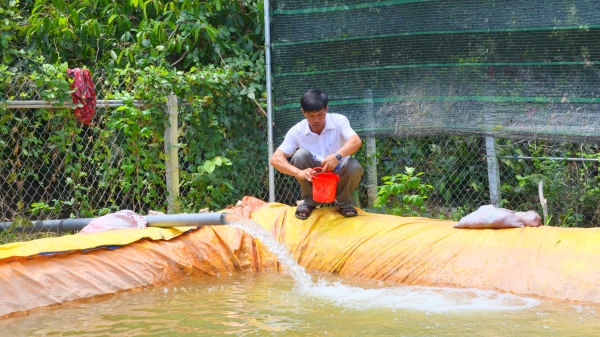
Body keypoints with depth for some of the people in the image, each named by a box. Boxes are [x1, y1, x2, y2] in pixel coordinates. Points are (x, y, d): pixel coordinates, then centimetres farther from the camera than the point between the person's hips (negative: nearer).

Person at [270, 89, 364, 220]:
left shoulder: (339, 121, -17)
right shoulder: (297, 131, -15)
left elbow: (356, 141, -34)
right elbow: (275, 159, -23)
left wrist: (337, 155, -54)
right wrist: (299, 172, -41)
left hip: (338, 174, -1)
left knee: (354, 166, -33)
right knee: (301, 154, -27)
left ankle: (343, 202, -3)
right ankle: (309, 201, -5)